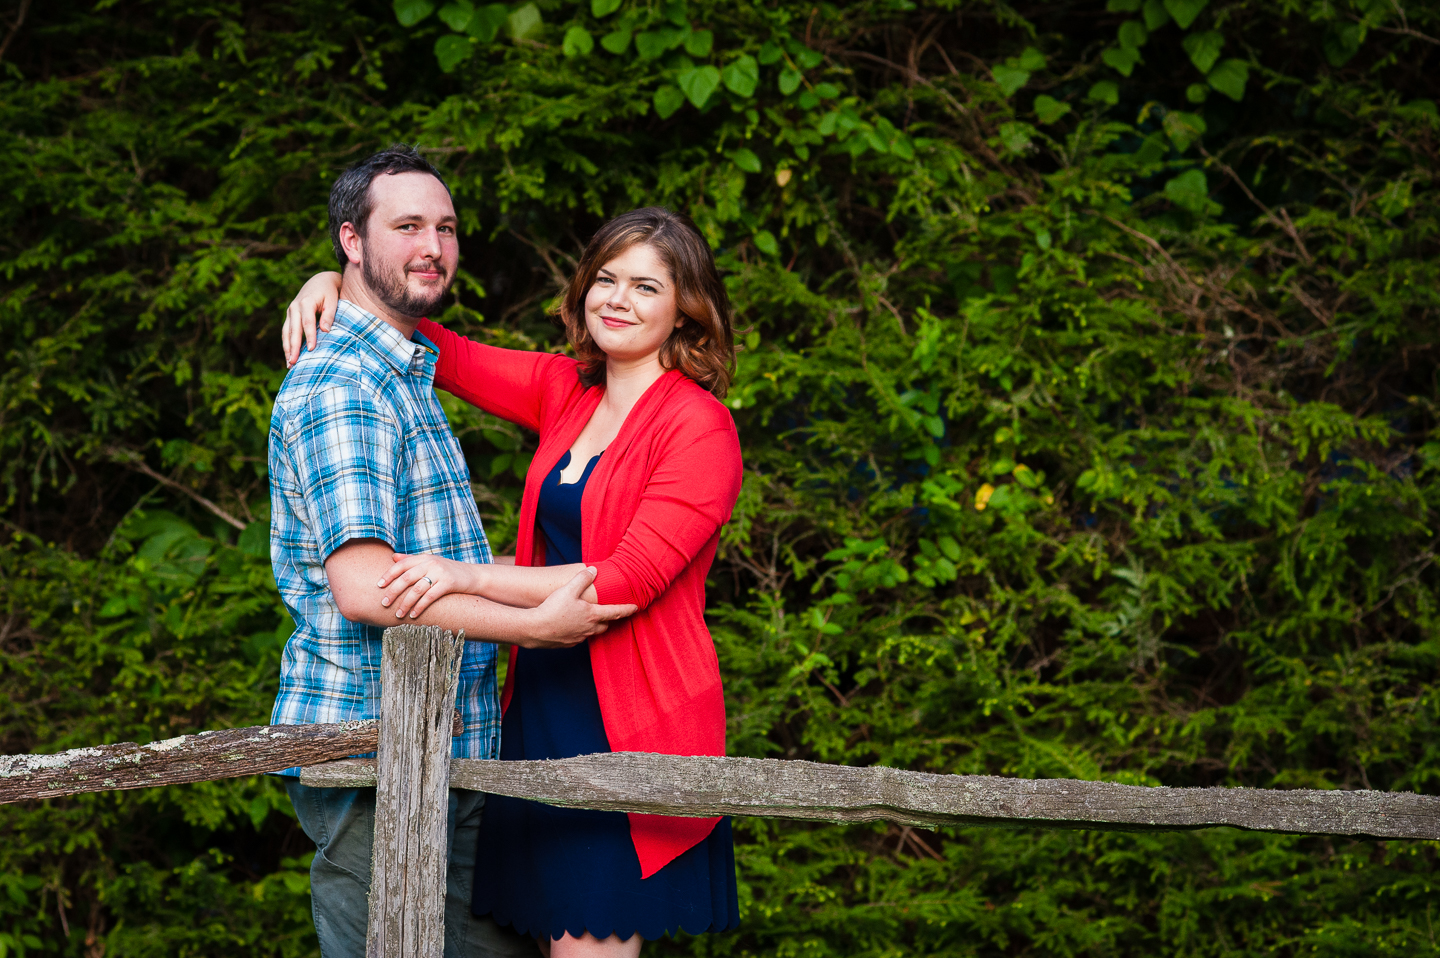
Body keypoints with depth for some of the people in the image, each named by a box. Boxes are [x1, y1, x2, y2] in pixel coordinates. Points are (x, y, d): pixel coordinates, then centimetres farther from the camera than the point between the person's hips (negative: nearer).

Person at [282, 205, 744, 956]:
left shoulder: (699, 428, -8)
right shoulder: (565, 393, 12)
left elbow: (630, 579, -17)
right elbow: (443, 354, 19)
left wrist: (468, 577, -23)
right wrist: (332, 288, 1)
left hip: (628, 720, -6)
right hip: (544, 702, 6)